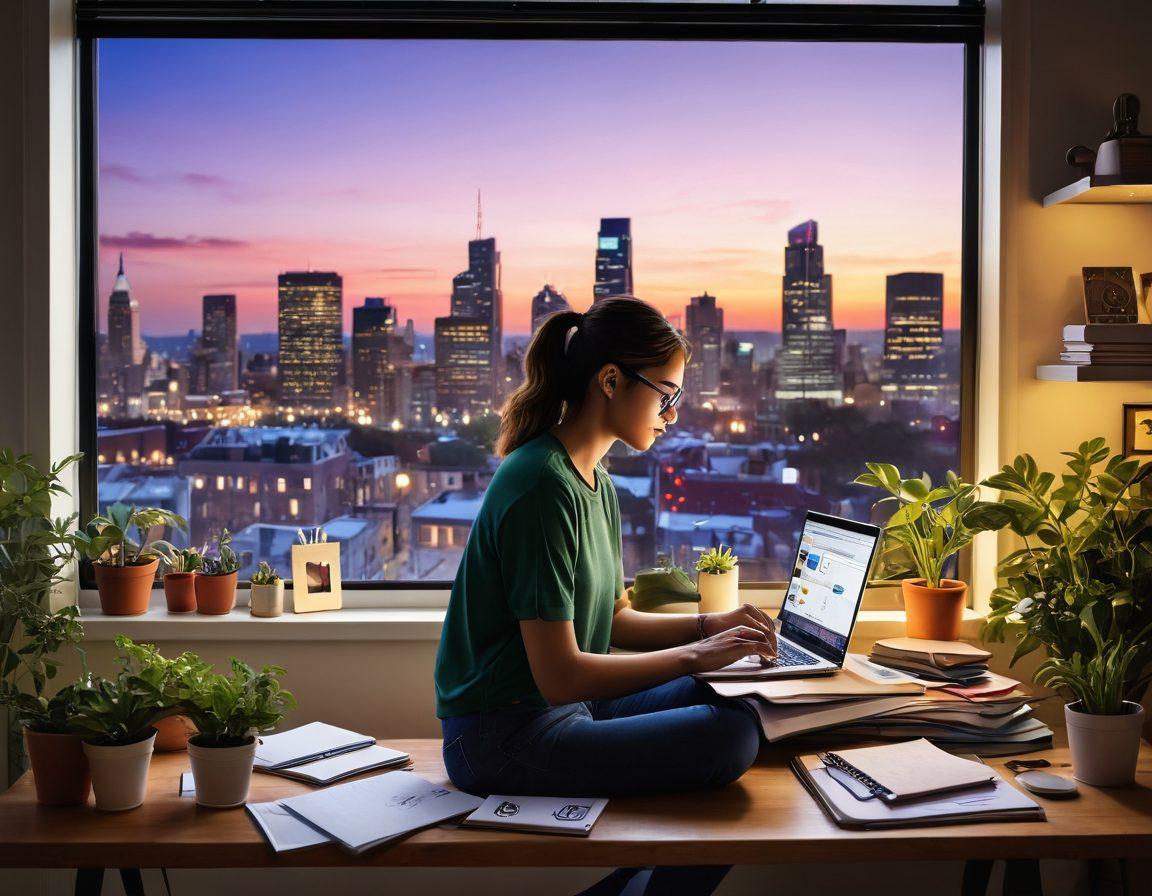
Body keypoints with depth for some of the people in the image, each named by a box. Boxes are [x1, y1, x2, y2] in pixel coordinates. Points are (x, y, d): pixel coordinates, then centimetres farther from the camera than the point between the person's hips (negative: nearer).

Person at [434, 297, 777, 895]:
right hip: (504, 739, -10)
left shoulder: (598, 485, 11)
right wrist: (693, 656, -14)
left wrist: (709, 625, 4)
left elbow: (612, 621, 18)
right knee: (730, 738, -21)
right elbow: (560, 676, -22)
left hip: (564, 709, 10)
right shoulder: (543, 487, -20)